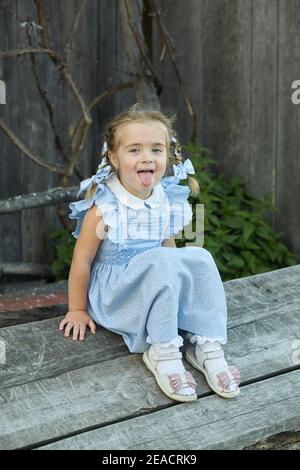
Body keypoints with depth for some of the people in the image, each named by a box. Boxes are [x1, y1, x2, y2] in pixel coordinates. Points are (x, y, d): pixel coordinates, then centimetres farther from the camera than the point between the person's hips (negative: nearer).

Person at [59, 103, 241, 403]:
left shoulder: (167, 201, -1)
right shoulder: (103, 206, -19)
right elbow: (82, 259, -11)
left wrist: (179, 292, 17)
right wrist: (77, 310, -4)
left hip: (155, 290, 6)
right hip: (112, 293, -6)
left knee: (199, 258, -18)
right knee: (161, 262, -32)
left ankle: (207, 344, -19)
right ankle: (162, 351, -26)